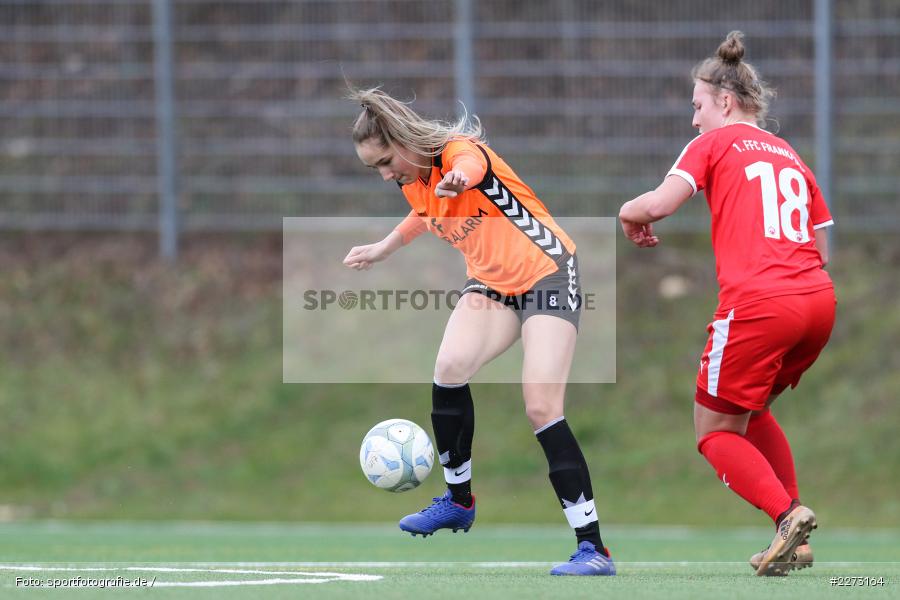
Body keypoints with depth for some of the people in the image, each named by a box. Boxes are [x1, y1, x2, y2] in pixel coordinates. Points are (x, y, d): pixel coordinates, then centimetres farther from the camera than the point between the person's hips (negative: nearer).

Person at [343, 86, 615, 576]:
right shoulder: (412, 183, 0)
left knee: (541, 408, -18)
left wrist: (460, 178, -76)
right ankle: (458, 500, 2)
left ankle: (593, 548, -15)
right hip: (492, 281, 7)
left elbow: (471, 164, -53)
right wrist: (382, 249, 28)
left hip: (546, 273, -7)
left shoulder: (458, 151, -25)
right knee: (449, 369, -18)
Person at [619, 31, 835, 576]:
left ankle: (787, 514, -18)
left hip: (756, 305, -7)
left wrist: (631, 216, 12)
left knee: (716, 432, 6)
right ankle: (795, 543, 16)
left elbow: (659, 203, -9)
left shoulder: (715, 143, 6)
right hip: (818, 300, 7)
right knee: (752, 410, 26)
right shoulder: (791, 156, 23)